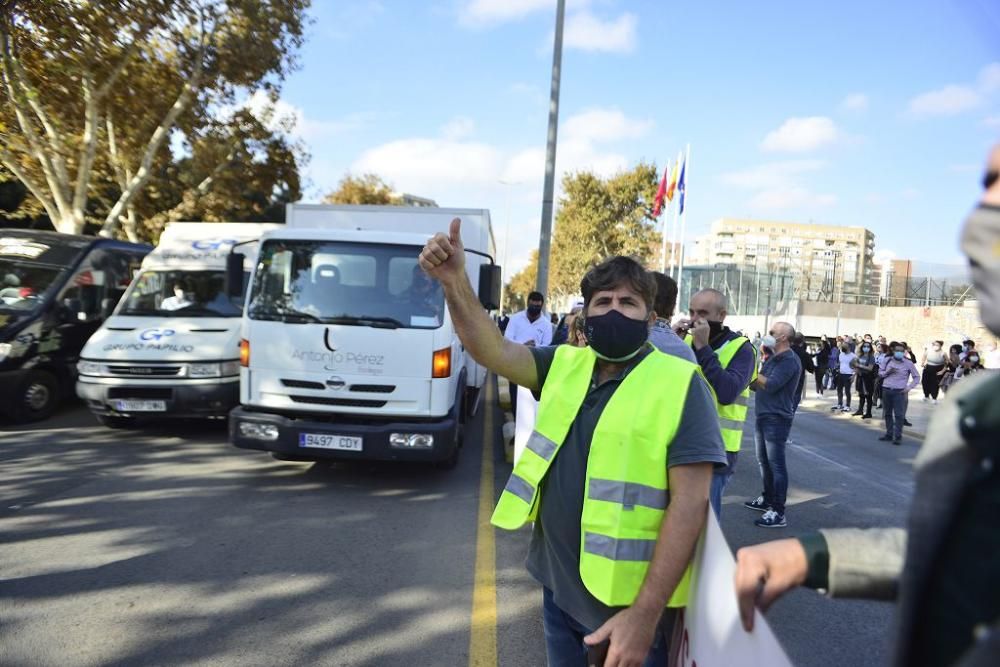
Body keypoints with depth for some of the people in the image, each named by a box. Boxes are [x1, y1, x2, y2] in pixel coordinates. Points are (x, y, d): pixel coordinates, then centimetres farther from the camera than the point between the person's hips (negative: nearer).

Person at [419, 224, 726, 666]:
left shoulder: (680, 385, -15)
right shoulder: (565, 365, 3)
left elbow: (690, 502, -18)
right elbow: (493, 352, -7)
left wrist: (645, 612, -22)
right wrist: (454, 282, -23)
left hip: (626, 599, -5)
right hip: (558, 584, 6)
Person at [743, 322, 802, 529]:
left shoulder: (789, 360, -14)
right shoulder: (772, 359, 16)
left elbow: (770, 385, -23)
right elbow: (757, 385, 17)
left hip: (777, 419, -9)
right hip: (763, 416, 9)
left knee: (776, 464, -7)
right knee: (764, 461, 17)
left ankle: (778, 513, -4)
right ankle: (767, 499, 30)